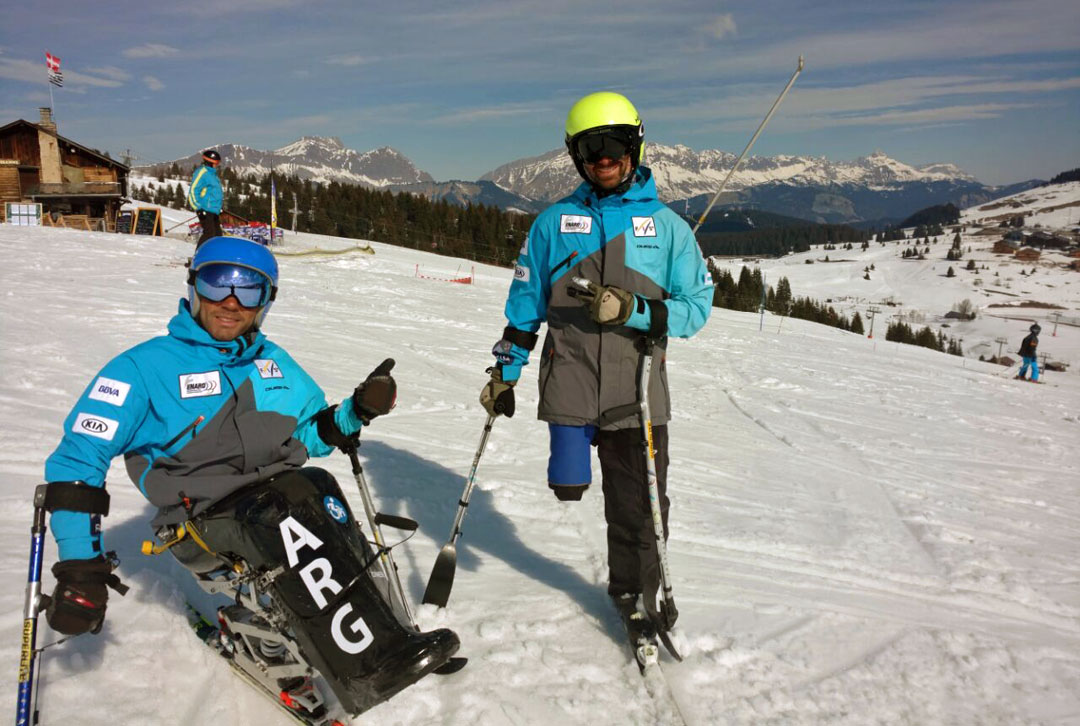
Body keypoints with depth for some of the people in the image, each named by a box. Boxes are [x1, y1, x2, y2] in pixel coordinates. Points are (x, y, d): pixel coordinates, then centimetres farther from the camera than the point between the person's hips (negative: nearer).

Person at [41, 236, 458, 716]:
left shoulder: (274, 363, 15)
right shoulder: (147, 367, 0)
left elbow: (308, 436, 22)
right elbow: (77, 460, -3)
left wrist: (356, 411, 1)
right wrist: (80, 568, -12)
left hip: (282, 502, 5)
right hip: (203, 524, -4)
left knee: (320, 487, -30)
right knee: (289, 500, -34)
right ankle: (368, 665, -37)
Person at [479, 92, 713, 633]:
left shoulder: (667, 226, 4)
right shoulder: (554, 222, 7)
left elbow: (696, 306, 1)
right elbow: (524, 304, 13)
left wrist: (634, 311, -15)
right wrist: (504, 371, 12)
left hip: (637, 391, 0)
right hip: (569, 381, 1)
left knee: (639, 504, 5)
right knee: (569, 486, -1)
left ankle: (635, 594, 29)